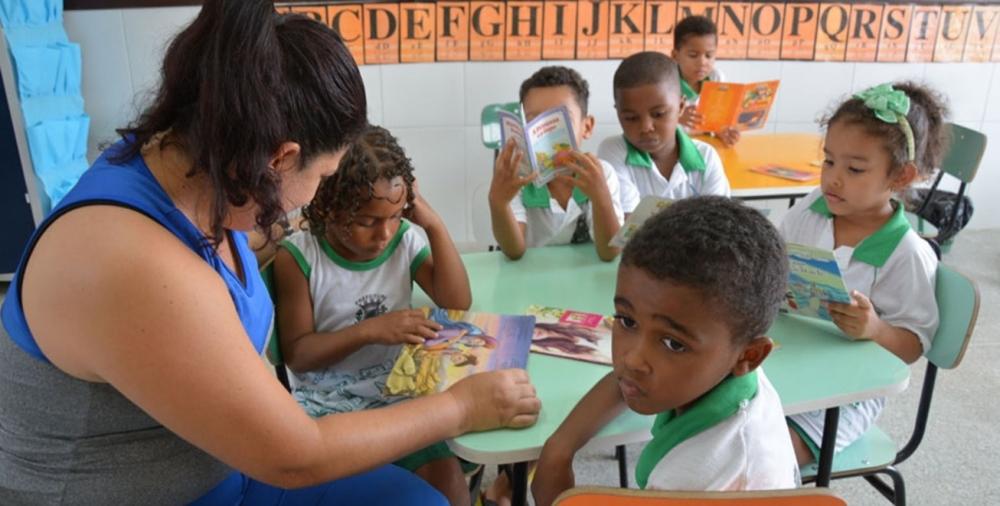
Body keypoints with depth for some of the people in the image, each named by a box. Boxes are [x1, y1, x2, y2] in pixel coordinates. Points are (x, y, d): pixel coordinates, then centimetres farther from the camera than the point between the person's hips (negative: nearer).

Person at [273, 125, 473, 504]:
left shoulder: (405, 239, -1)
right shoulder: (298, 258, -10)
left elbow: (457, 304, -9)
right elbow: (296, 353, -9)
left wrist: (434, 225, -15)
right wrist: (369, 331, -24)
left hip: (399, 394, 2)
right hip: (327, 405, -2)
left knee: (443, 470, -19)